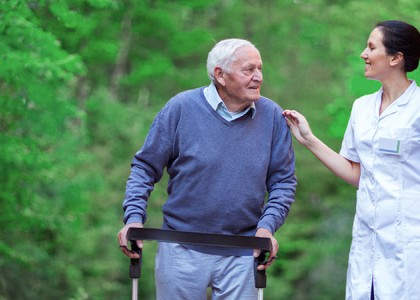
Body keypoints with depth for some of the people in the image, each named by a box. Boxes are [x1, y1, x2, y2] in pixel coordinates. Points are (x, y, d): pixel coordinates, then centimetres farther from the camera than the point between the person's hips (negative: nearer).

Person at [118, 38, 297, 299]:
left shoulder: (272, 116, 0)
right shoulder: (181, 108, -5)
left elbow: (283, 181, 6)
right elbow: (145, 167, 1)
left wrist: (267, 226, -9)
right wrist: (134, 217, -12)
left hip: (241, 255, 1)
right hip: (182, 250, -1)